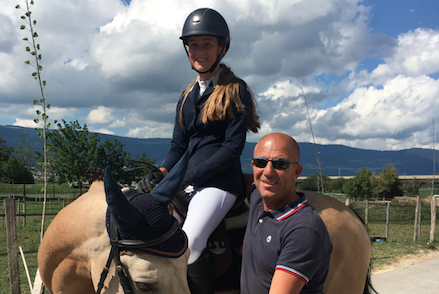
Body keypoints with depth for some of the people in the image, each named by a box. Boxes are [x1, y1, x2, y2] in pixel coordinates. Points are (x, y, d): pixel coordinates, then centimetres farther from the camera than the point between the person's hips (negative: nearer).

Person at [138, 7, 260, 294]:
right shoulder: (187, 97, 17)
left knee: (189, 242, -27)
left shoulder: (236, 91, -3)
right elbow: (179, 146, 16)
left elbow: (233, 147, -10)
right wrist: (161, 173, -4)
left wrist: (188, 176, -15)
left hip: (220, 181, -7)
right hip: (187, 181, 7)